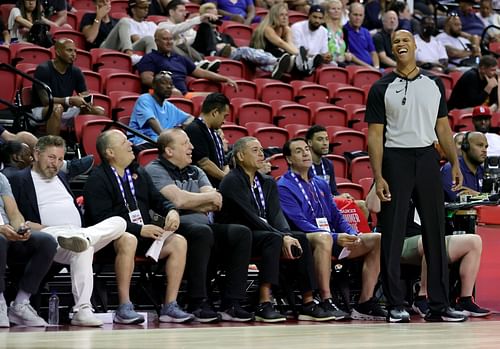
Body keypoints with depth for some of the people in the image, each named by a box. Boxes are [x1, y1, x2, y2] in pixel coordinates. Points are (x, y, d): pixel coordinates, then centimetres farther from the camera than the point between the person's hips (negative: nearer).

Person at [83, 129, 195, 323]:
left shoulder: (139, 173, 20)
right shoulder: (97, 180, -4)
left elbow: (157, 200, 22)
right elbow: (103, 219, -15)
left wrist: (171, 211, -4)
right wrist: (139, 229, -22)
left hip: (145, 235, 7)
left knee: (178, 242, -16)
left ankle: (170, 306, -18)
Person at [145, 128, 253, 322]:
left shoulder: (195, 172, 23)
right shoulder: (155, 170, 2)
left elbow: (217, 203, 8)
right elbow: (178, 200, -14)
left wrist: (190, 202, -7)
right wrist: (209, 198, 1)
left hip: (205, 227, 7)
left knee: (241, 232, -16)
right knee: (202, 231, -37)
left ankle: (231, 304, -20)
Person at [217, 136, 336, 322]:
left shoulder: (268, 183, 17)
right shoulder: (232, 181, -8)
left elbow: (276, 215, 4)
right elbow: (250, 218, -18)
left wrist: (287, 236, -18)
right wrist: (282, 237, -24)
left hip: (266, 233, 8)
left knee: (300, 238, -14)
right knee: (273, 238, -33)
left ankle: (308, 304, -18)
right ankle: (264, 305, -40)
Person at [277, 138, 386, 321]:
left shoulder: (320, 184, 22)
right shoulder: (284, 187, -3)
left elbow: (336, 216, 20)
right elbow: (299, 223, -15)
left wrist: (352, 235, -3)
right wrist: (335, 237, -24)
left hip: (330, 239, 8)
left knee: (377, 239, -6)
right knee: (324, 238, -42)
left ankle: (365, 303, -12)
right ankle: (326, 301, -39)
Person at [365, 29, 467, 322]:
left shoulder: (434, 84, 11)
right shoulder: (382, 88, 2)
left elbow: (443, 127, 13)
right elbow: (375, 134, -2)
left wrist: (455, 163, 4)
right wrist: (378, 176, -10)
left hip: (427, 158, 3)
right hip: (395, 158, -3)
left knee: (435, 231, 3)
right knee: (393, 234, -2)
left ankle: (439, 304, 9)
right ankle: (396, 305, 5)